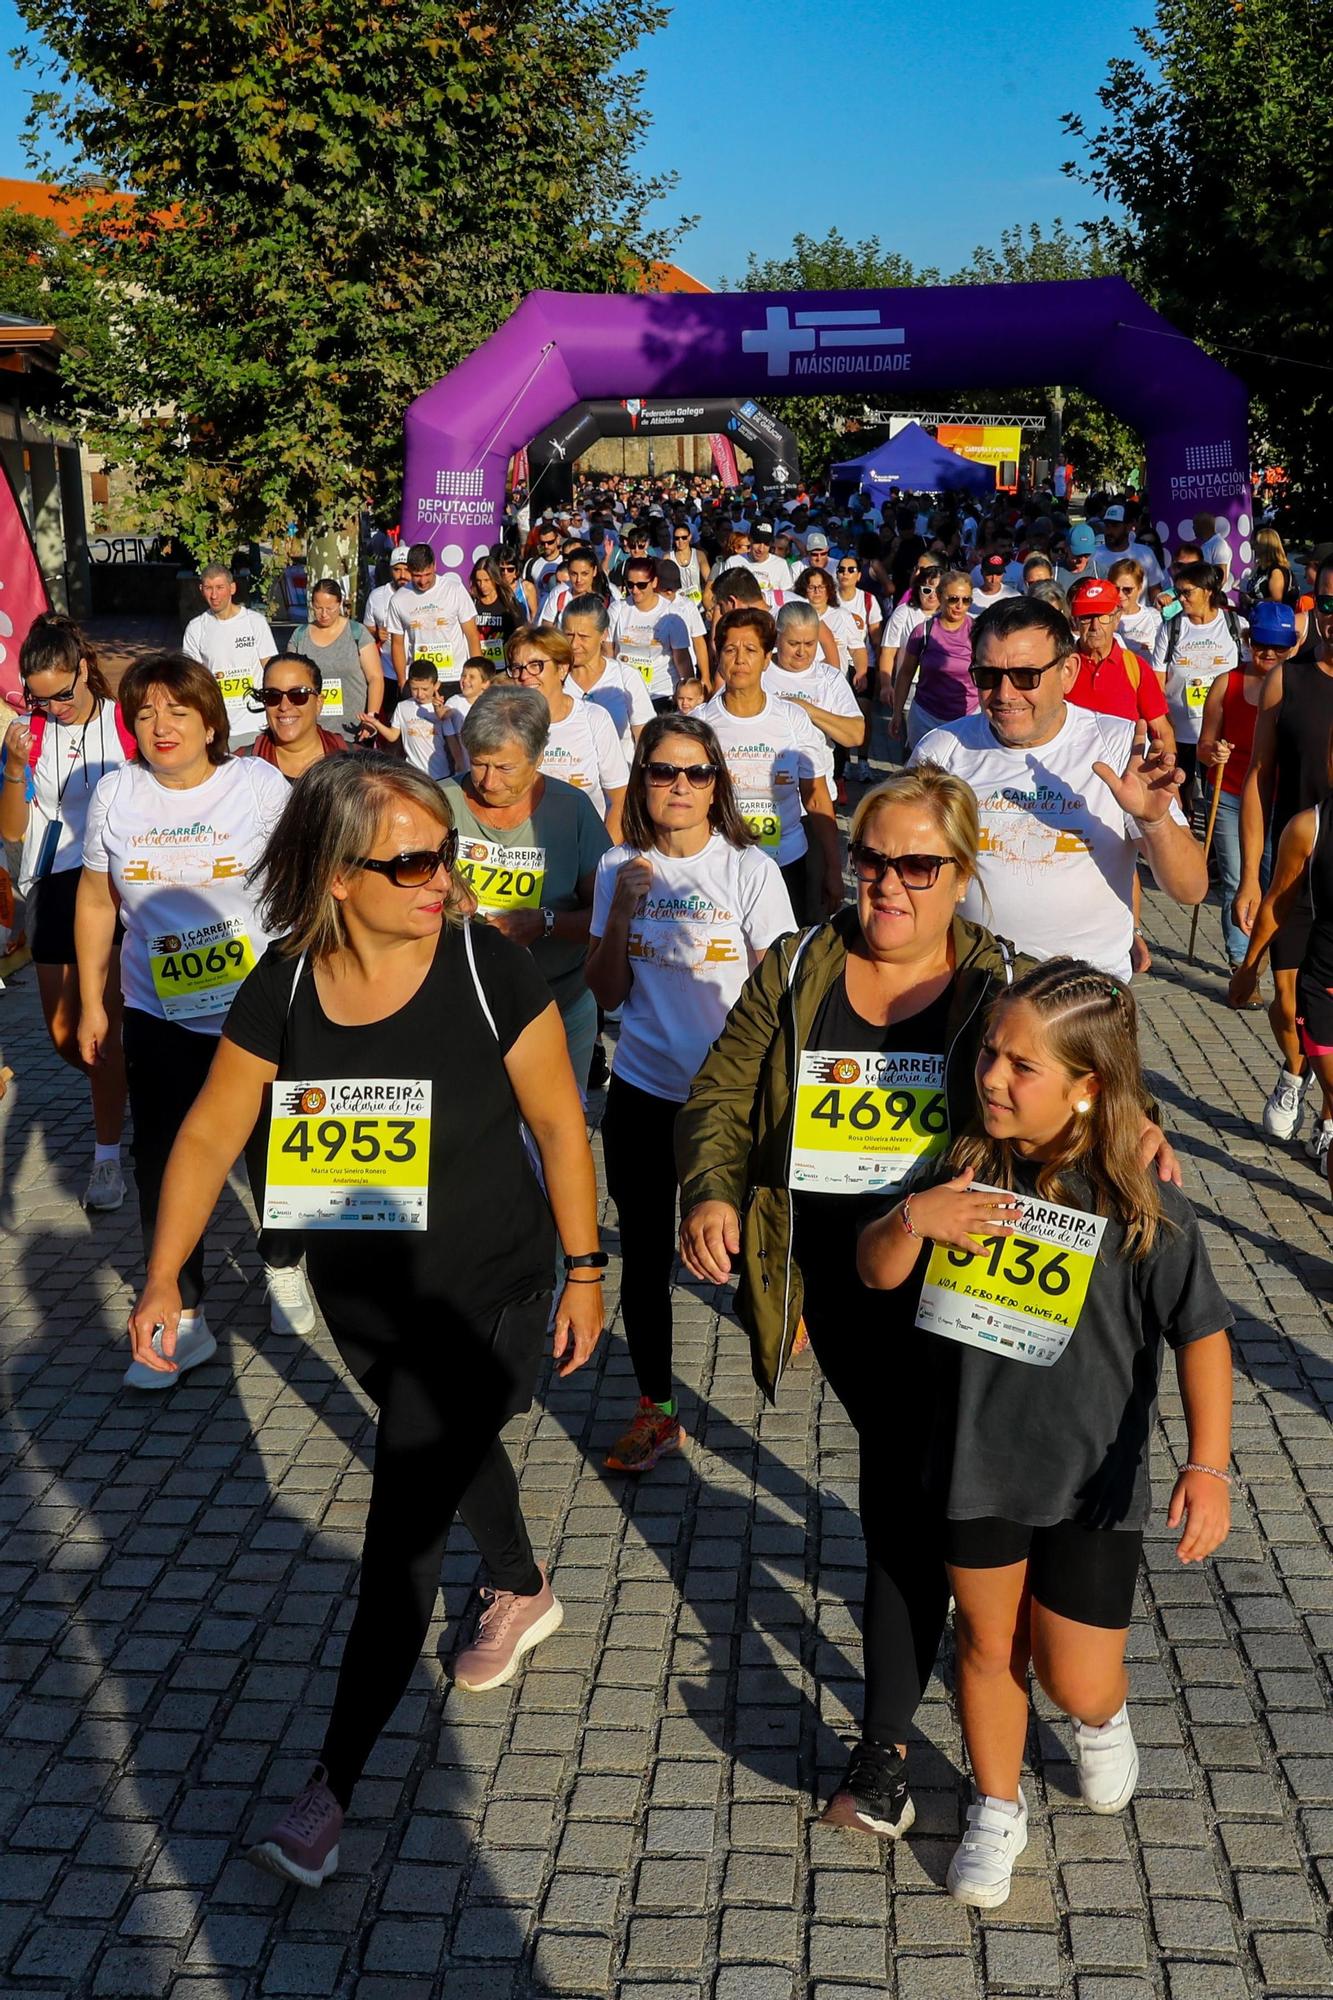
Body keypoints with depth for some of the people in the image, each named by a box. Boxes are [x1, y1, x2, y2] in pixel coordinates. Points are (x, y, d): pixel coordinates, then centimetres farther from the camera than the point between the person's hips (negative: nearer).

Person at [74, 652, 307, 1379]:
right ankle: (184, 1316, 15)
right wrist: (92, 1003, 7)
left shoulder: (260, 785, -9)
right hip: (160, 1016, 2)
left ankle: (282, 1268, 40)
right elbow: (96, 902, 6)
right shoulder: (114, 795, -3)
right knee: (163, 1164, 2)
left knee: (271, 1149, 14)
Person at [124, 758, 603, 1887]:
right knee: (452, 1452, 28)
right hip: (355, 1295, 4)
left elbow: (557, 1121, -10)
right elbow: (211, 1134, -2)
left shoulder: (487, 968, -21)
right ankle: (525, 1594, 58)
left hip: (486, 1296, -4)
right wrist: (164, 1281, -3)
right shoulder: (285, 989, -12)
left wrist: (585, 1266, -3)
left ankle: (335, 1782, 12)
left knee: (403, 1530, -3)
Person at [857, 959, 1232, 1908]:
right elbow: (878, 1272, 0)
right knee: (988, 1646, 18)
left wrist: (1208, 1463, -21)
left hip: (1092, 1479, -3)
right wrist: (910, 1218, -22)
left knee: (1078, 1682, 6)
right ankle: (998, 1812, 42)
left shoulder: (1141, 1206, -19)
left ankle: (1105, 1719, 44)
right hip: (977, 1461, 3)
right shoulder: (969, 1170, -8)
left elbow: (1201, 1331, -12)